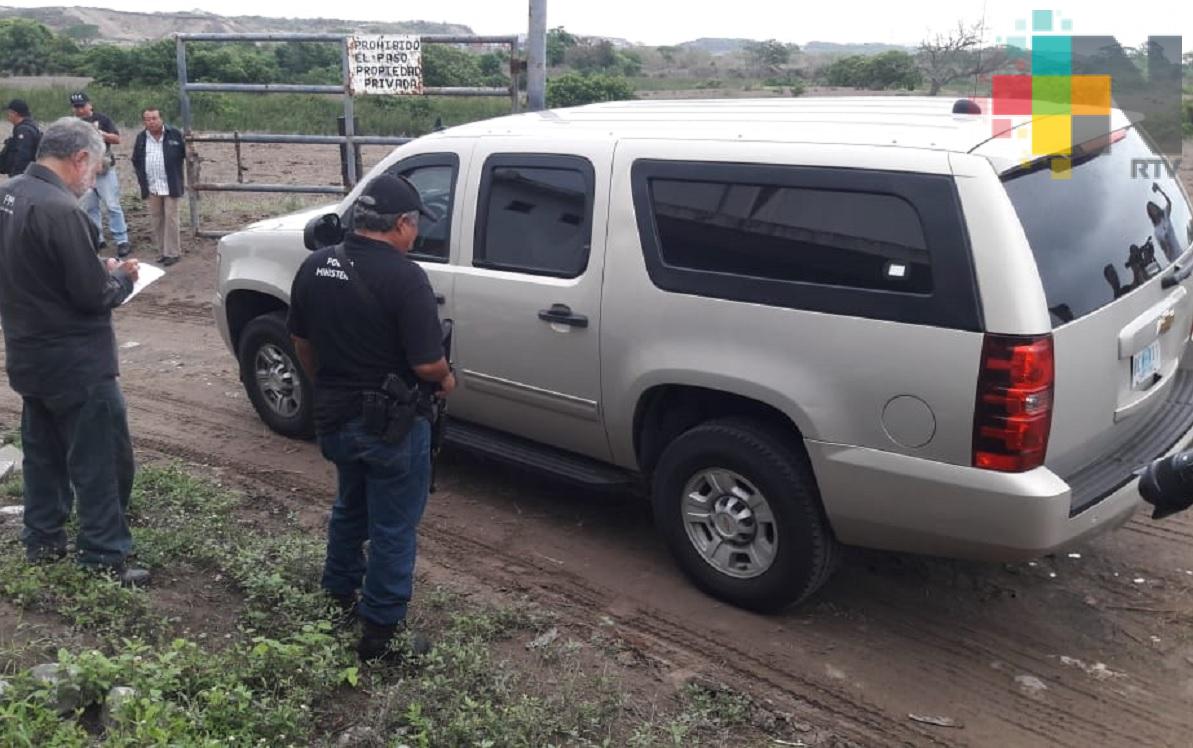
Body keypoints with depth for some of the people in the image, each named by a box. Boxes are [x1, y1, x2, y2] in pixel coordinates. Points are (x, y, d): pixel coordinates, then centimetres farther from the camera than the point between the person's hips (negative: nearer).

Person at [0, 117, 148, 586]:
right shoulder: (59, 209, -24)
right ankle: (104, 559, 8)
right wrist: (121, 276, -3)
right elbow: (94, 296, -22)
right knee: (101, 460, 1)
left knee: (43, 452, 21)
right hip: (75, 362, -9)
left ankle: (42, 542, 33)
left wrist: (99, 270, 9)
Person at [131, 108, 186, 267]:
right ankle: (163, 251, 17)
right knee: (157, 219, 8)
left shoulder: (174, 135, -3)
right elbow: (136, 161, 18)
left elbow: (186, 154, 2)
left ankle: (172, 253, 1)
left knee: (170, 218, -4)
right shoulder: (141, 138, 8)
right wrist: (141, 179, 9)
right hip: (151, 187, 4)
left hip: (170, 186, -4)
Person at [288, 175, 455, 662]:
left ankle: (338, 596, 43)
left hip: (333, 416, 7)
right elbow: (427, 364, -23)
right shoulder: (404, 277, -21)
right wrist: (446, 380, -1)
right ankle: (380, 633, 16)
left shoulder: (315, 267, 1)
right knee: (393, 528, 7)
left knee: (350, 507, 28)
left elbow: (301, 341, 11)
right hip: (391, 424, -7)